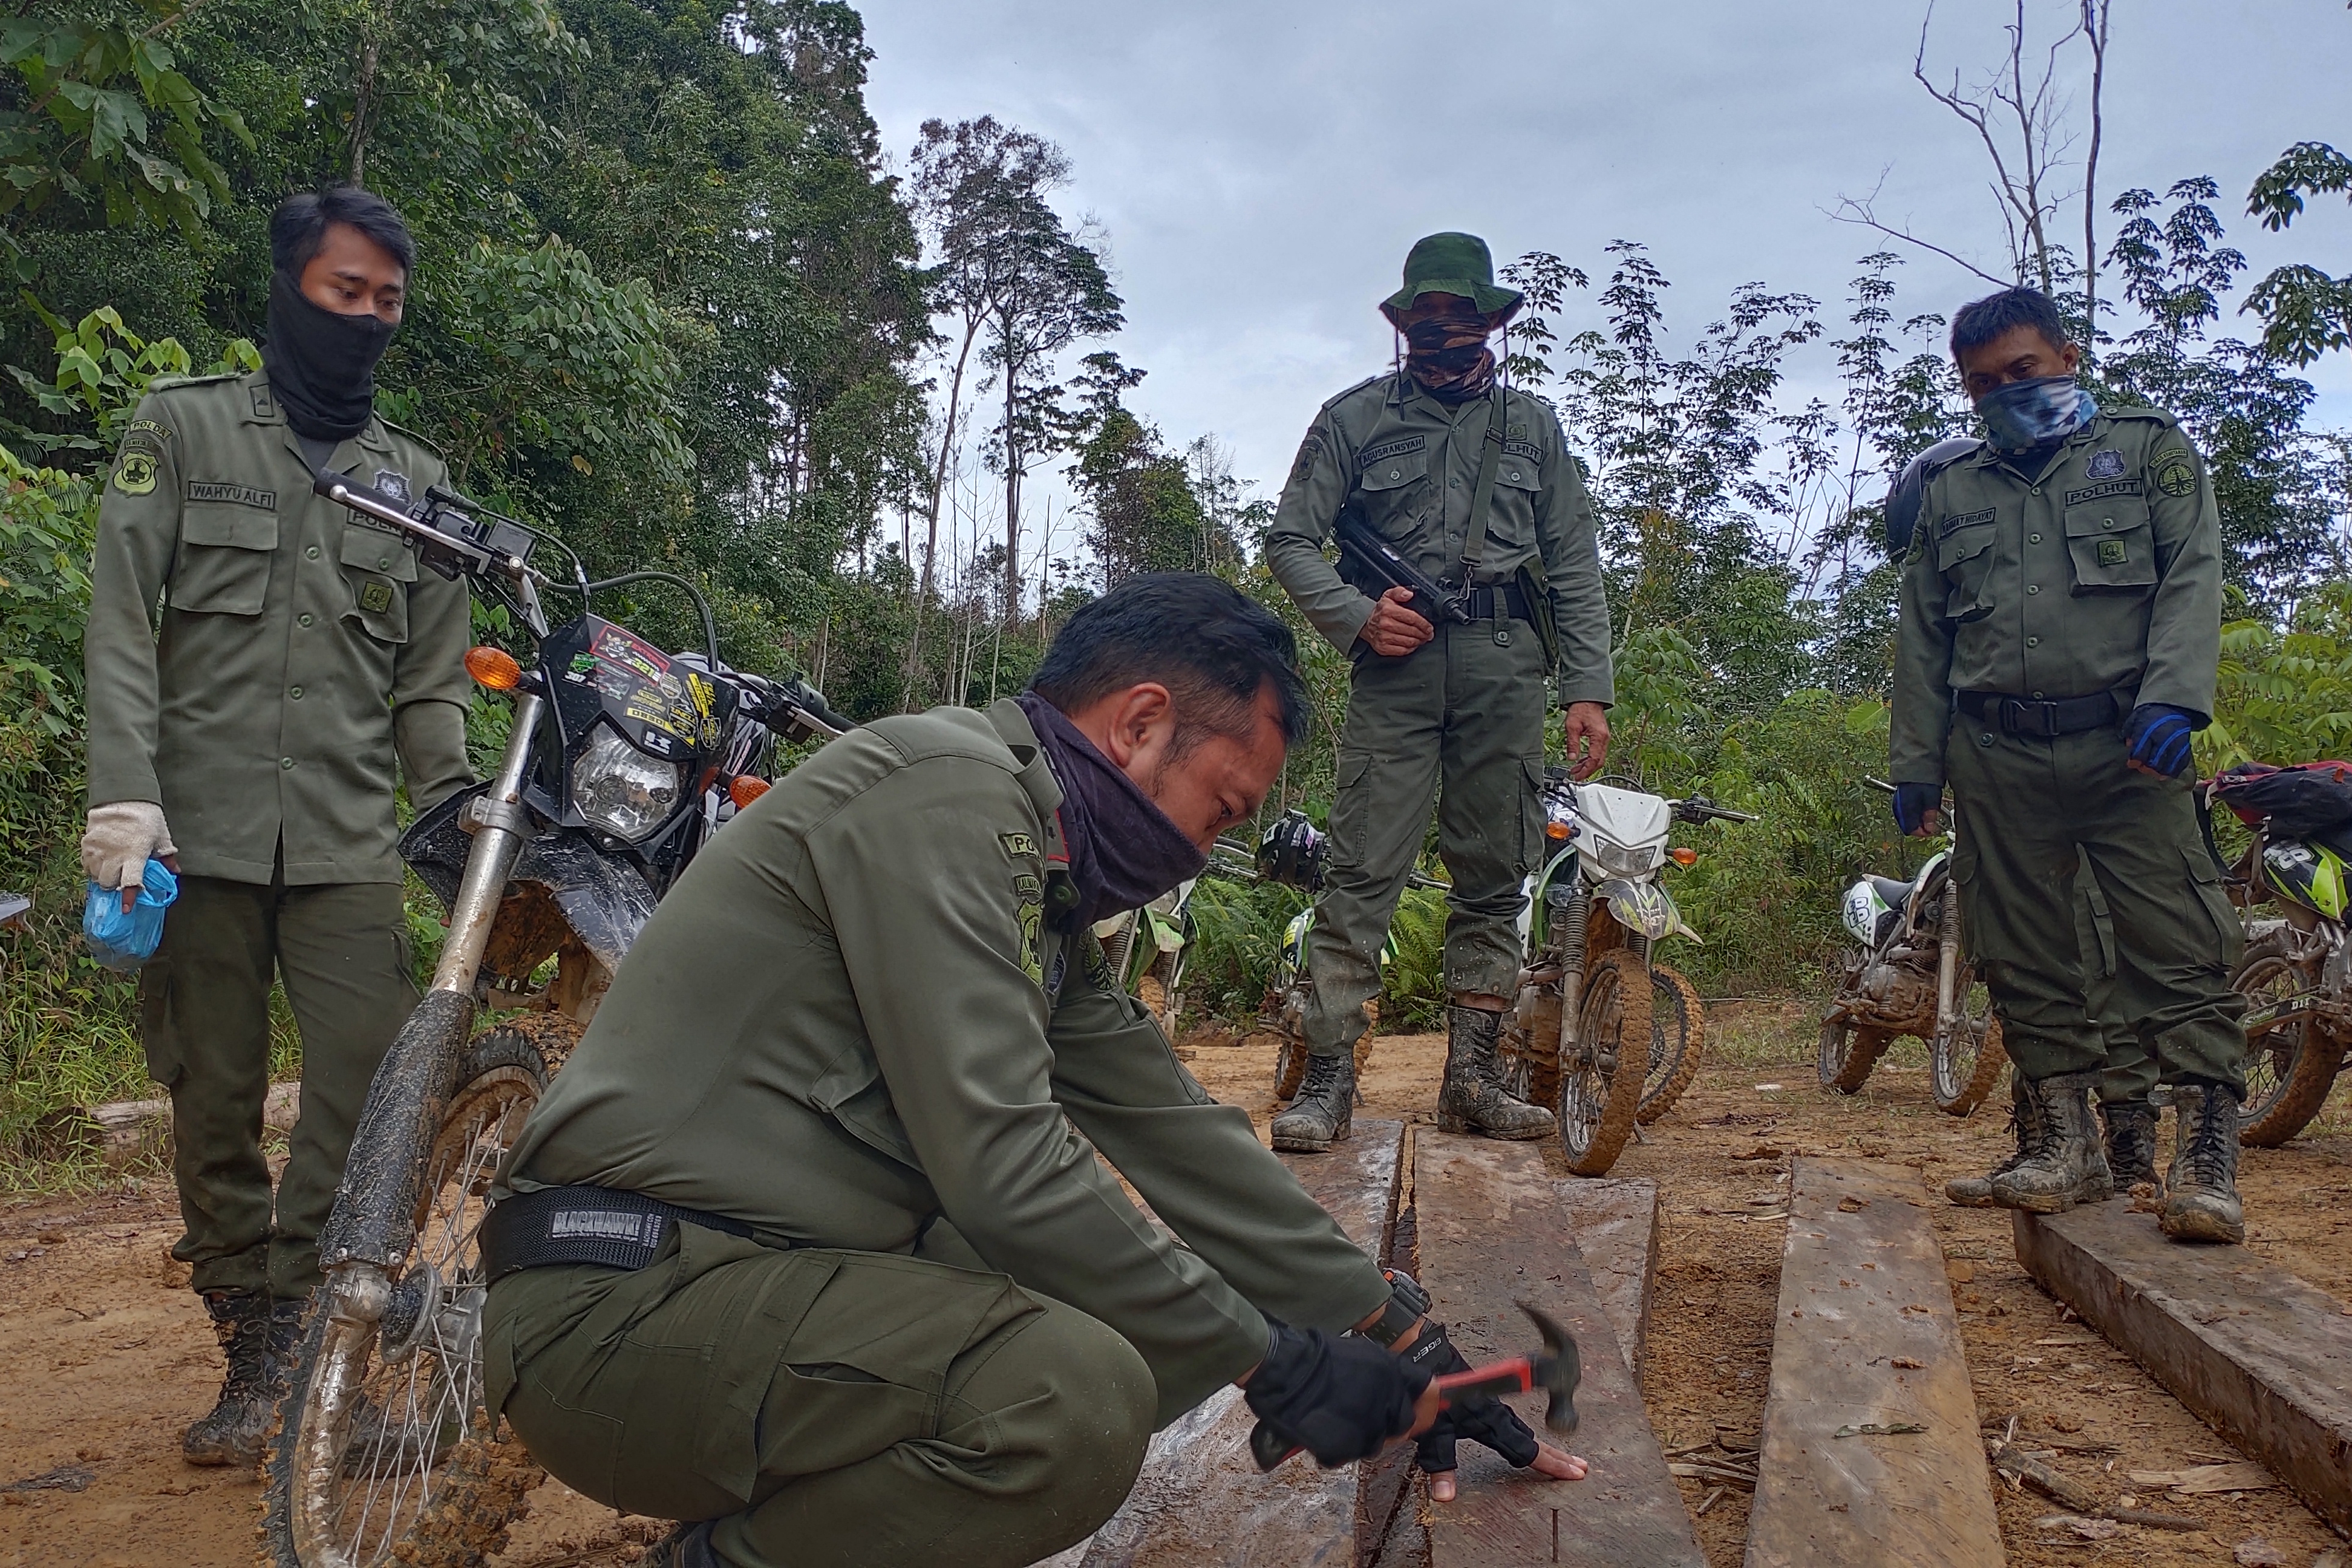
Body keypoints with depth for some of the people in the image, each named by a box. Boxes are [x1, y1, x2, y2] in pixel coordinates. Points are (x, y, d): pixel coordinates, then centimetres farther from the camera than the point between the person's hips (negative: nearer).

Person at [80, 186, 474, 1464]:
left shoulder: (415, 479, 15)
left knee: (372, 1082, -10)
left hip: (348, 838, 2)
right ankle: (250, 1354, 15)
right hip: (198, 828, -1)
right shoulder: (182, 427, 8)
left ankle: (287, 1312, 4)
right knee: (215, 1098, 4)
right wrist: (123, 791, -13)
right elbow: (121, 621, -1)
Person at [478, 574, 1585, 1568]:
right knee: (1077, 1398, -30)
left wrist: (1400, 1342, 13)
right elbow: (1000, 1162, -22)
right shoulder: (946, 790, -16)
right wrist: (1267, 1359, -13)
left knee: (1167, 1309, 8)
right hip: (625, 1300, -10)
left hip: (790, 1265, 10)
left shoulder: (1042, 890, 15)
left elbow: (1180, 1136, 14)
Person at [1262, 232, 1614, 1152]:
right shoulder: (1355, 418, 11)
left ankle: (1471, 1079, 12)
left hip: (1509, 670, 3)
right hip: (1398, 662, -2)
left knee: (1494, 880, 4)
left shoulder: (1533, 425, 18)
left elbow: (1575, 565, 14)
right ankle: (1328, 1078, -7)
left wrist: (1588, 689, 4)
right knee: (1362, 873, -9)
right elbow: (1290, 540, 8)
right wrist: (1357, 616, -9)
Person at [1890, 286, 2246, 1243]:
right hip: (1995, 756, 3)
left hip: (2120, 745, -3)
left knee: (2177, 947, -10)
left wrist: (2173, 698, -15)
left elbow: (2191, 579, 0)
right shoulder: (1948, 494, 19)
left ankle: (2207, 1147, -8)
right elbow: (1922, 639, 19)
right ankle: (2065, 1142, 10)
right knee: (2026, 958, 3)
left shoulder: (2150, 452, 12)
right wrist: (1915, 763, 12)